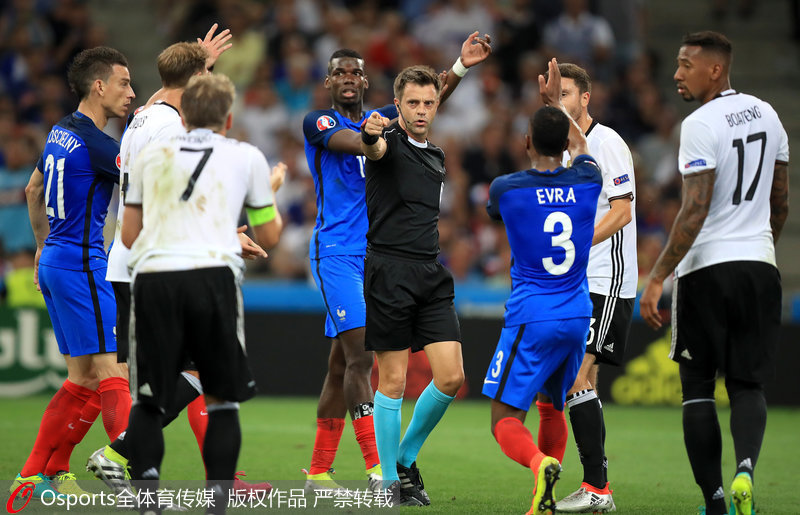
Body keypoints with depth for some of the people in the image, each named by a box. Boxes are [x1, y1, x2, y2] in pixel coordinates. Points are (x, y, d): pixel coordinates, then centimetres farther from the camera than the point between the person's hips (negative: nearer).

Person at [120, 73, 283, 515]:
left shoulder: (150, 155, 20)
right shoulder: (247, 157, 16)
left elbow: (129, 235, 23)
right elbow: (269, 236, 24)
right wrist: (275, 203, 45)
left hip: (153, 277, 1)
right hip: (213, 275, -1)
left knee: (147, 401, 10)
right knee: (221, 400, 11)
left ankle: (145, 476, -14)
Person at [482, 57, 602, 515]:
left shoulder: (506, 189, -9)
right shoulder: (587, 182, 0)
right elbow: (580, 145, 25)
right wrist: (557, 103, 40)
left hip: (531, 318, -4)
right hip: (578, 315, 4)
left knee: (506, 420, -4)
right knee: (554, 408, 22)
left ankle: (540, 465, -33)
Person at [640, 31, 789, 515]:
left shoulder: (701, 125, -13)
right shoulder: (766, 114, 10)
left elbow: (696, 211, -19)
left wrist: (657, 279, -16)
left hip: (706, 266, -6)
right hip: (759, 264, 6)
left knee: (697, 385, 6)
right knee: (748, 383, 8)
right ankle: (746, 466, -20)